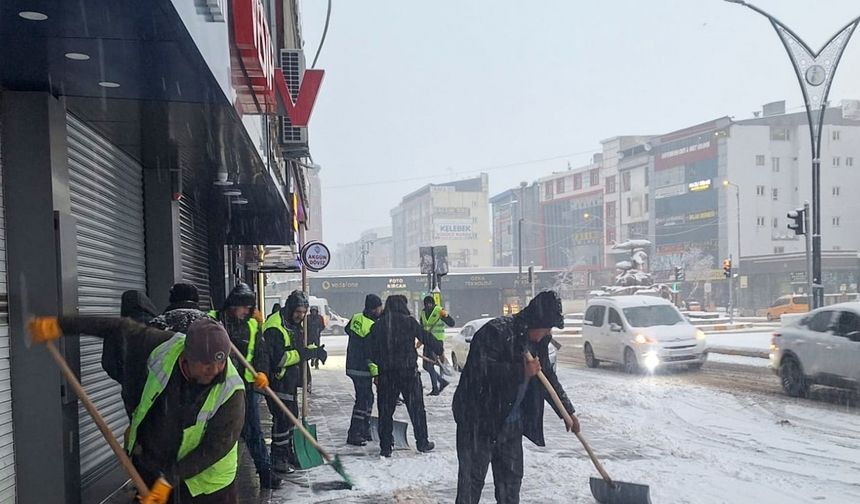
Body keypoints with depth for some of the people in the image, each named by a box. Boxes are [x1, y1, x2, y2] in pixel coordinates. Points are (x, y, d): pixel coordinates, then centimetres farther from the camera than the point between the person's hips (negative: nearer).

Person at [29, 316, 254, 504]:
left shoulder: (231, 390, -28)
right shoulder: (163, 347, -20)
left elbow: (216, 446, -24)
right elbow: (121, 328, -5)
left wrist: (170, 479, -25)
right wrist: (61, 325, -2)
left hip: (205, 476, -3)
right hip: (149, 461, 3)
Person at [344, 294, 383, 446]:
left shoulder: (356, 318, 4)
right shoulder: (371, 327, -21)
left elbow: (347, 329, 26)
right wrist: (376, 373, -16)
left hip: (352, 364, 9)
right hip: (362, 369, -9)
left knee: (368, 398, 17)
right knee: (362, 400, -5)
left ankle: (364, 431, 25)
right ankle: (353, 434, -3)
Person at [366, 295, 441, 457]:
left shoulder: (378, 325, 4)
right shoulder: (409, 322, -5)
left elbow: (371, 351, 5)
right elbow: (426, 338, -1)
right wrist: (440, 350, 15)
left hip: (386, 373, 2)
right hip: (408, 370, -2)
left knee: (385, 410, 9)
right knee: (416, 408, 10)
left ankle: (385, 447, 9)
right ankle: (422, 443, 17)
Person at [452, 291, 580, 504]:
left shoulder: (538, 341, 7)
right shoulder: (495, 332, -19)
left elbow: (548, 378, 19)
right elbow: (481, 370, -29)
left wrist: (567, 411, 20)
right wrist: (521, 371, -32)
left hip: (511, 423, 8)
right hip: (479, 420, -8)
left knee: (512, 477, 14)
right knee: (473, 478, -2)